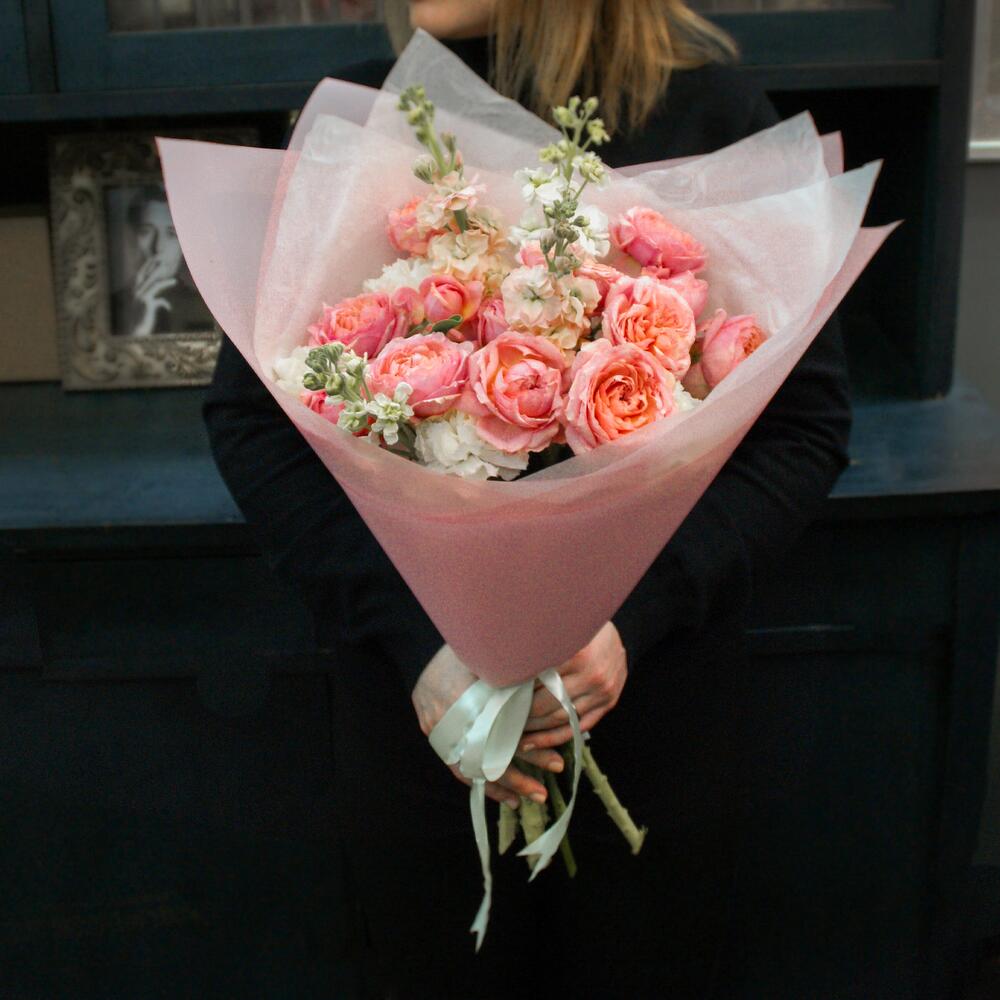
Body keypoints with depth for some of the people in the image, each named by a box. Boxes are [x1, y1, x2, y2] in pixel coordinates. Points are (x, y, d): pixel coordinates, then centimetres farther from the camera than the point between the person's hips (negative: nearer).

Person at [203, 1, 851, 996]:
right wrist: (412, 637, -15)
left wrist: (638, 612, -18)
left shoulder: (711, 113, -8)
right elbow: (248, 415, -4)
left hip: (656, 684, 0)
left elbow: (805, 422, -5)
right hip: (412, 693, 1)